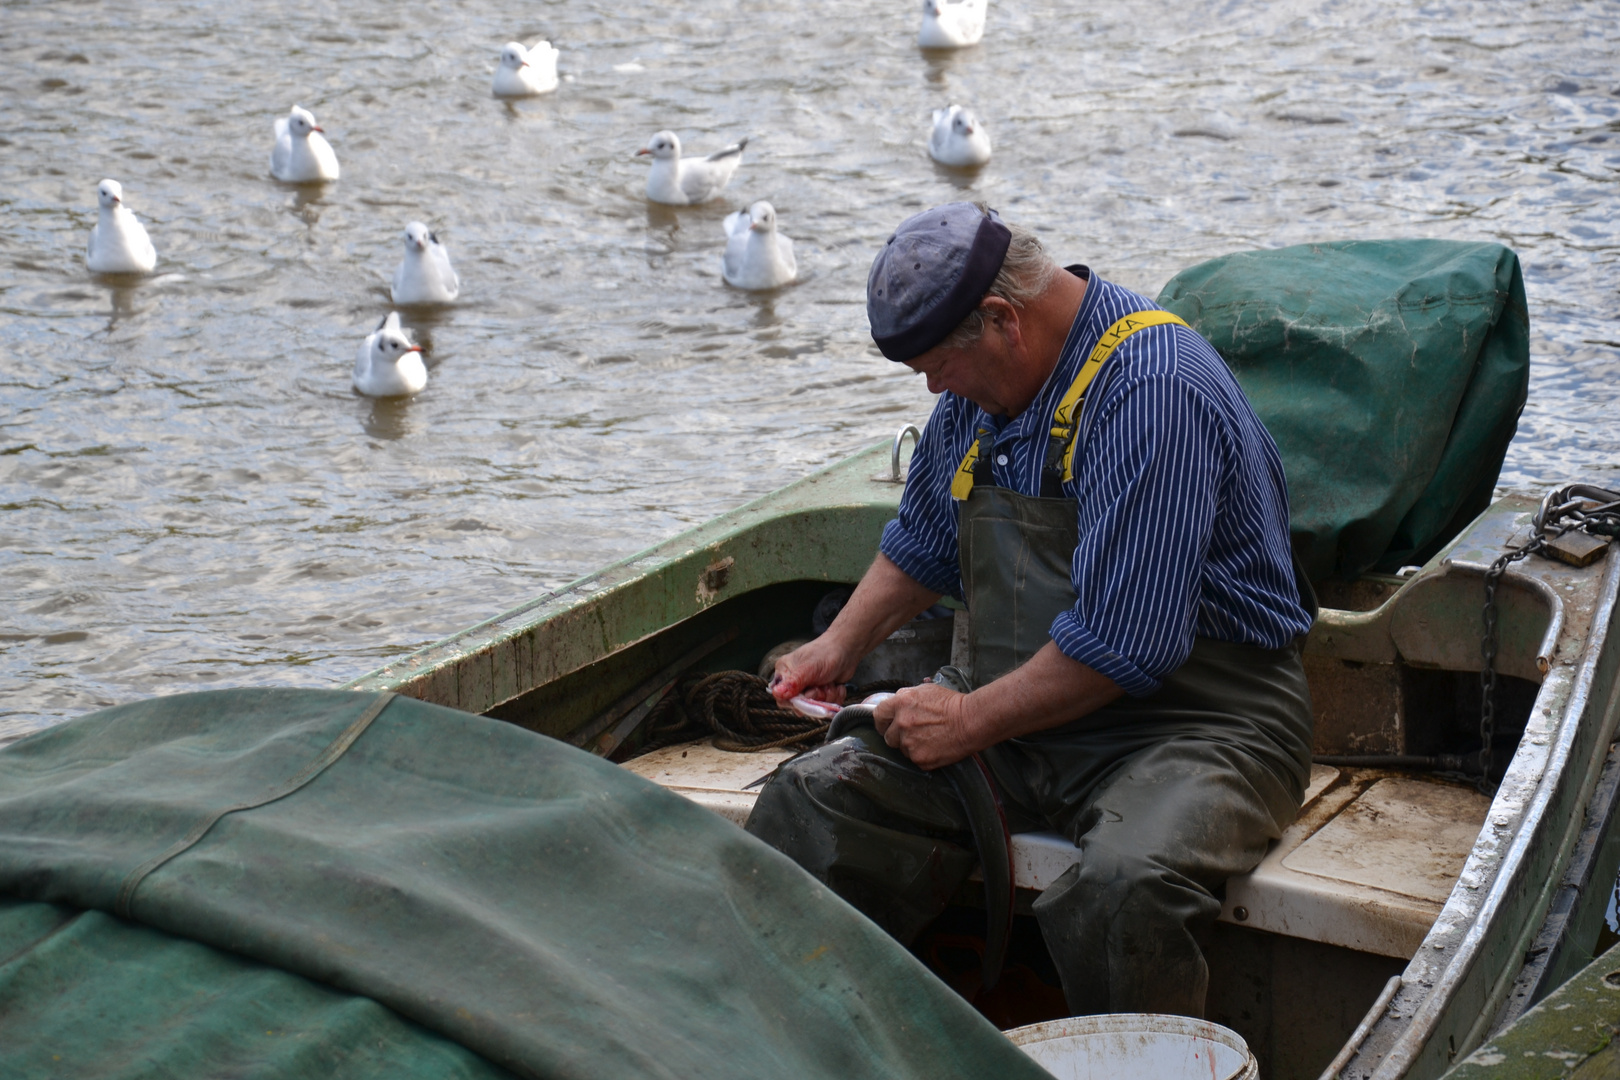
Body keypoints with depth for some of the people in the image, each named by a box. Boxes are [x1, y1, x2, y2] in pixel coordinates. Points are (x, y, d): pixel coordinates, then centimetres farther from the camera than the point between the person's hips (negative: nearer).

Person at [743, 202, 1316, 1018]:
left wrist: (970, 721, -17)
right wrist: (842, 645, 12)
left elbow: (1124, 645, -27)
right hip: (1016, 711, 8)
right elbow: (923, 544, 26)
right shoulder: (980, 386, 7)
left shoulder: (1152, 392, -23)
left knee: (1120, 888, -37)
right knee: (814, 799, -9)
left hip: (1196, 721, -8)